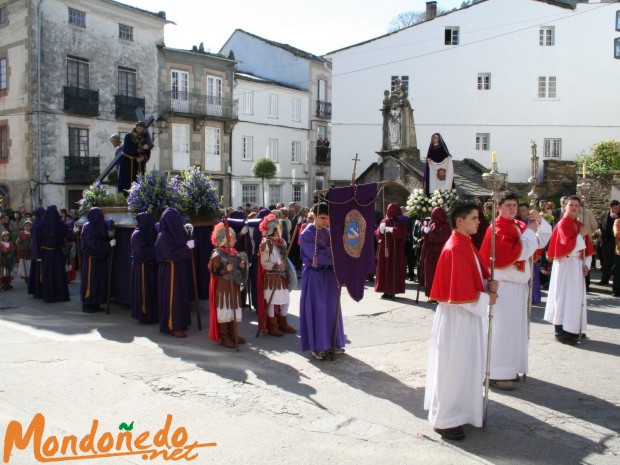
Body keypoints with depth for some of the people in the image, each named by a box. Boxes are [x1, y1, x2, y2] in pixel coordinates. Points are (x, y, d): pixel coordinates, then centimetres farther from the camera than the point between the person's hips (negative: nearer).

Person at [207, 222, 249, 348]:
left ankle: (233, 334, 25)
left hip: (234, 287, 8)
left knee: (234, 311, 13)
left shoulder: (235, 252, 10)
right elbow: (213, 271, -16)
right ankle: (224, 337, 7)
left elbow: (238, 267, 23)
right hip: (223, 287, -7)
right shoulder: (217, 254, -13)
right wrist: (225, 270, -28)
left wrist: (242, 266, 1)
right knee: (224, 311, -1)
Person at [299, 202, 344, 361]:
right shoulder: (306, 234, -11)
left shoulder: (328, 232, 8)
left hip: (329, 274, 6)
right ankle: (316, 346, 9)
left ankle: (331, 342, 22)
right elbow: (317, 256, -19)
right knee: (316, 310, 0)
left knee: (331, 308, 10)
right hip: (314, 276, -6)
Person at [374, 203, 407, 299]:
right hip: (384, 249, 4)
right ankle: (386, 291, 9)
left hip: (395, 250, -4)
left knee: (394, 269, -5)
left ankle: (393, 291, -1)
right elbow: (377, 234, 8)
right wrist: (381, 230, -12)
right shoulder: (384, 221, 12)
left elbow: (403, 233, -16)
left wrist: (392, 230, -26)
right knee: (384, 269, 3)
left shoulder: (401, 222, 0)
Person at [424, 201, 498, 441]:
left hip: (467, 314, 10)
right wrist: (486, 298, -11)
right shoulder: (455, 250, -22)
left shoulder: (466, 245, 9)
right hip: (455, 316, -10)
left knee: (466, 366, 19)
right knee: (451, 368, 1)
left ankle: (460, 411, 33)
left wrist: (489, 284, -3)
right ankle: (444, 420, 13)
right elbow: (461, 293, -24)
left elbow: (478, 274, 17)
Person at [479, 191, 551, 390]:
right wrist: (529, 231, -14)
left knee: (515, 328, 15)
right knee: (502, 329, -5)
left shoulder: (519, 225, 11)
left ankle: (509, 368, 27)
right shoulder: (498, 228, -14)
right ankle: (496, 374, 3)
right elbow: (517, 252, -23)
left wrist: (540, 222, -2)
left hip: (518, 285, 9)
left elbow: (543, 241, 13)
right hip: (504, 286, -9)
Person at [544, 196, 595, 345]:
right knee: (564, 296, -5)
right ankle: (561, 332, -1)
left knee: (576, 296, 10)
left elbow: (587, 248, 13)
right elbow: (570, 246, -21)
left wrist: (586, 265, 2)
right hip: (565, 265, -8)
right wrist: (581, 235, -11)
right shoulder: (563, 224, -9)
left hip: (578, 265, 8)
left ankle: (572, 330, 20)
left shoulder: (580, 225, 13)